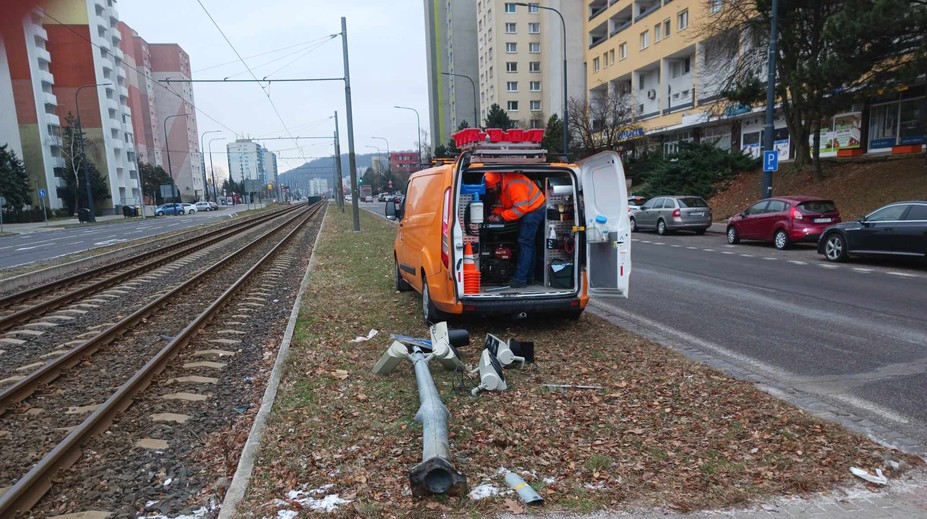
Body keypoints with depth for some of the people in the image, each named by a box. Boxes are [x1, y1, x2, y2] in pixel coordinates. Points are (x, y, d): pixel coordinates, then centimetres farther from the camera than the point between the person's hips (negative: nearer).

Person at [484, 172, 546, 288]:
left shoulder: (513, 185, -30)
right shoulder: (501, 187, 0)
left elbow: (520, 208, -31)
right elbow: (501, 204, 6)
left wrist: (501, 217, -26)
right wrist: (495, 214, -13)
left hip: (534, 209, -11)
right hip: (527, 211, 11)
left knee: (525, 243, -12)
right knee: (528, 243, 15)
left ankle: (520, 279, -11)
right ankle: (529, 276, 24)